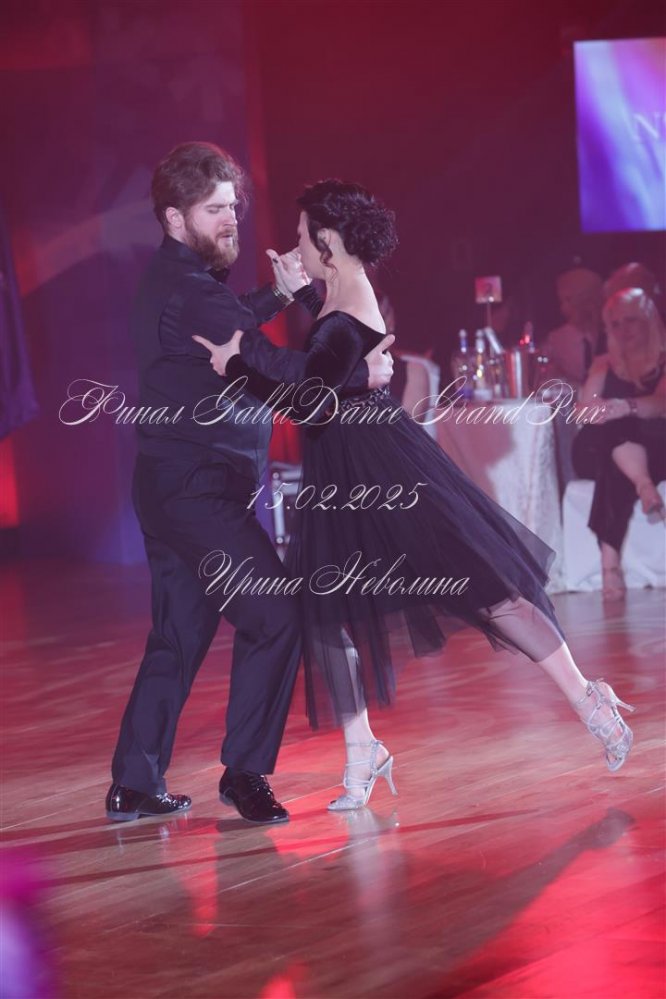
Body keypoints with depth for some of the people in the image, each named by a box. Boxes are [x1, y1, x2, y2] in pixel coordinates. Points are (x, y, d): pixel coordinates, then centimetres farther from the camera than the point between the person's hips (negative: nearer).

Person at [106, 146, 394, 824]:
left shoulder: (178, 281, 17)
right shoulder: (186, 290, -17)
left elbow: (227, 326, 37)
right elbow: (266, 364, -25)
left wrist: (281, 293, 29)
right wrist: (361, 374, -20)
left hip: (173, 487, 11)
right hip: (197, 486, -11)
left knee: (179, 635, 14)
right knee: (273, 616, -11)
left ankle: (134, 786, 18)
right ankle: (244, 772, -3)